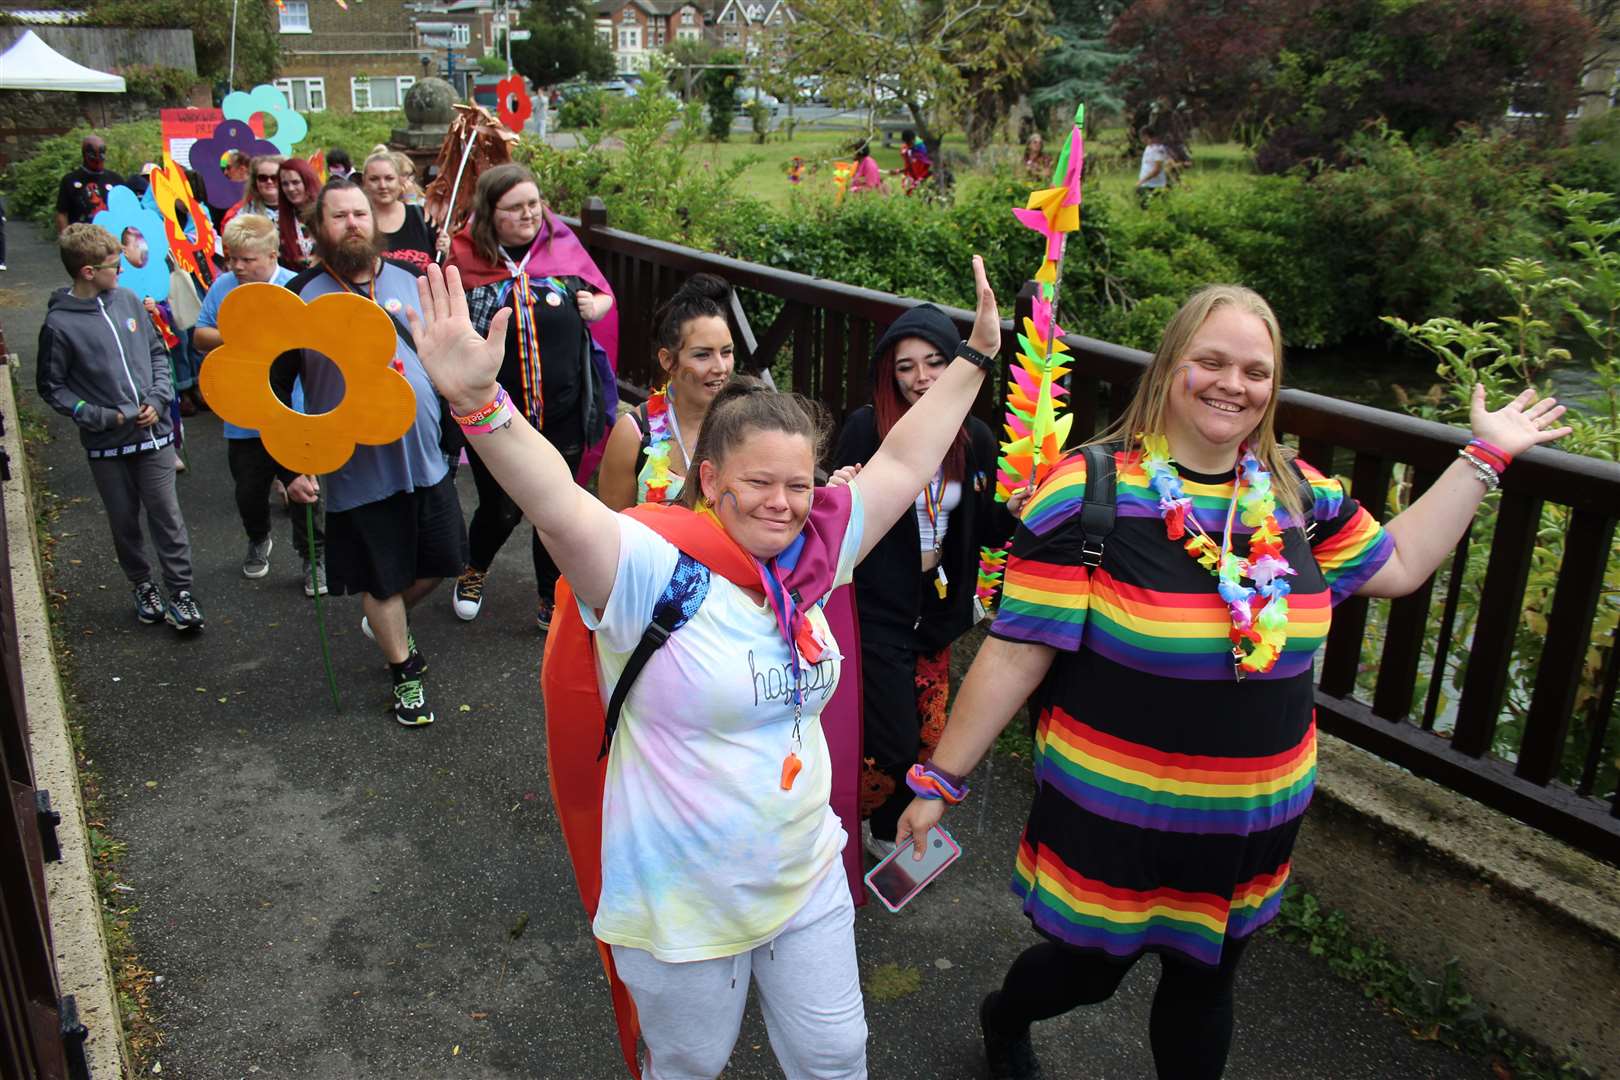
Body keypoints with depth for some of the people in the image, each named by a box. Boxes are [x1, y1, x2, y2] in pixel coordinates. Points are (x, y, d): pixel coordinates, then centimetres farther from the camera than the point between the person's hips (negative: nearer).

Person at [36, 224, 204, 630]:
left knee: (167, 516, 3)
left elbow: (157, 352, 9)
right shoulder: (59, 324, -11)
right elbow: (51, 387, -3)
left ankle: (180, 592, 13)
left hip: (153, 434, 2)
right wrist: (101, 417, -13)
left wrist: (157, 399, -5)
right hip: (107, 445, -2)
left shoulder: (128, 300, -1)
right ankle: (142, 586, 30)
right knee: (124, 522, 12)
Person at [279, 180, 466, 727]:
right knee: (382, 580, 10)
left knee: (438, 562, 16)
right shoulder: (299, 297, -9)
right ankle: (405, 673, 31)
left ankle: (385, 623, 46)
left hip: (426, 459, 4)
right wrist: (289, 468, -12)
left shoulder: (409, 281, 1)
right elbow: (273, 389, -6)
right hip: (357, 471, -4)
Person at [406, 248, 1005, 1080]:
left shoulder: (810, 554, -4)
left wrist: (974, 358, 5)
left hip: (806, 878, 5)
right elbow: (556, 505, -38)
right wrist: (476, 400, -52)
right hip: (684, 903, -5)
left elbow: (904, 463, 2)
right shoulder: (653, 568, -22)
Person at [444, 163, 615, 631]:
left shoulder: (563, 246, -3)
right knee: (501, 509, 13)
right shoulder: (466, 260, -8)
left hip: (562, 413, 2)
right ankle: (474, 571, 47)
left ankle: (550, 601, 35)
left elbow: (604, 294, 12)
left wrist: (594, 305, -8)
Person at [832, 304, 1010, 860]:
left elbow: (984, 529, 8)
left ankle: (887, 832, 41)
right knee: (893, 742, -6)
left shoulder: (975, 439, 0)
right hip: (876, 610, -5)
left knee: (927, 733, 15)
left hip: (936, 608, 5)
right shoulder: (867, 427, -13)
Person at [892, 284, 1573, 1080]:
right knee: (1088, 972, 16)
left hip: (1254, 820, 5)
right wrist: (938, 780, -15)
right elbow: (1016, 656, -18)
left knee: (1203, 987, 23)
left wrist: (1485, 456, 14)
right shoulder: (1088, 492, -18)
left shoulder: (1297, 494, 0)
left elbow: (1398, 564, 15)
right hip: (1114, 818, -5)